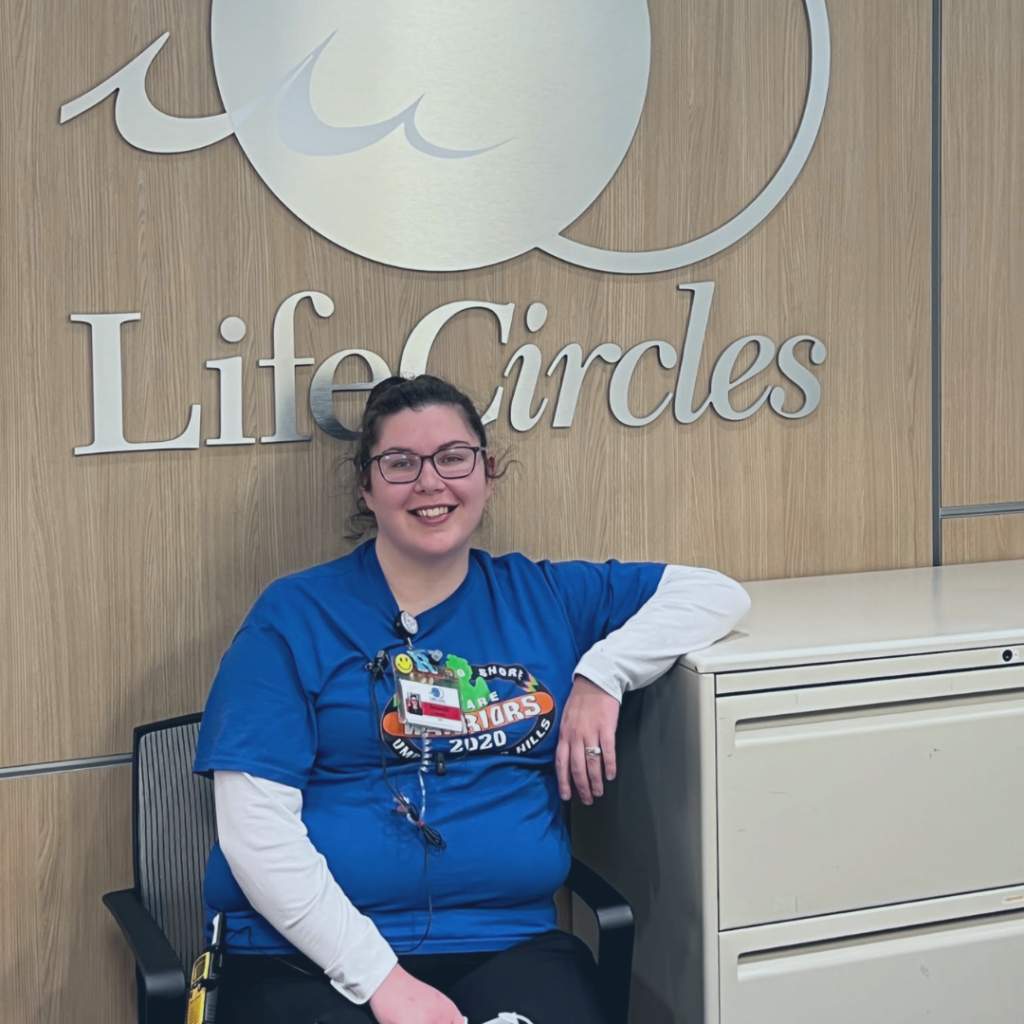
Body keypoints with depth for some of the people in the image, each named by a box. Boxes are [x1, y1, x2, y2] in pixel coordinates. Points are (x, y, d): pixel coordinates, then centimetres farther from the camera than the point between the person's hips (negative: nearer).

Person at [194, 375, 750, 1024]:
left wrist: (603, 673, 1)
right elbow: (255, 826, -4)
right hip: (312, 956, -2)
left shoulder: (542, 599, 14)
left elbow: (717, 593, 18)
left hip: (506, 943, 3)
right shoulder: (295, 616, 4)